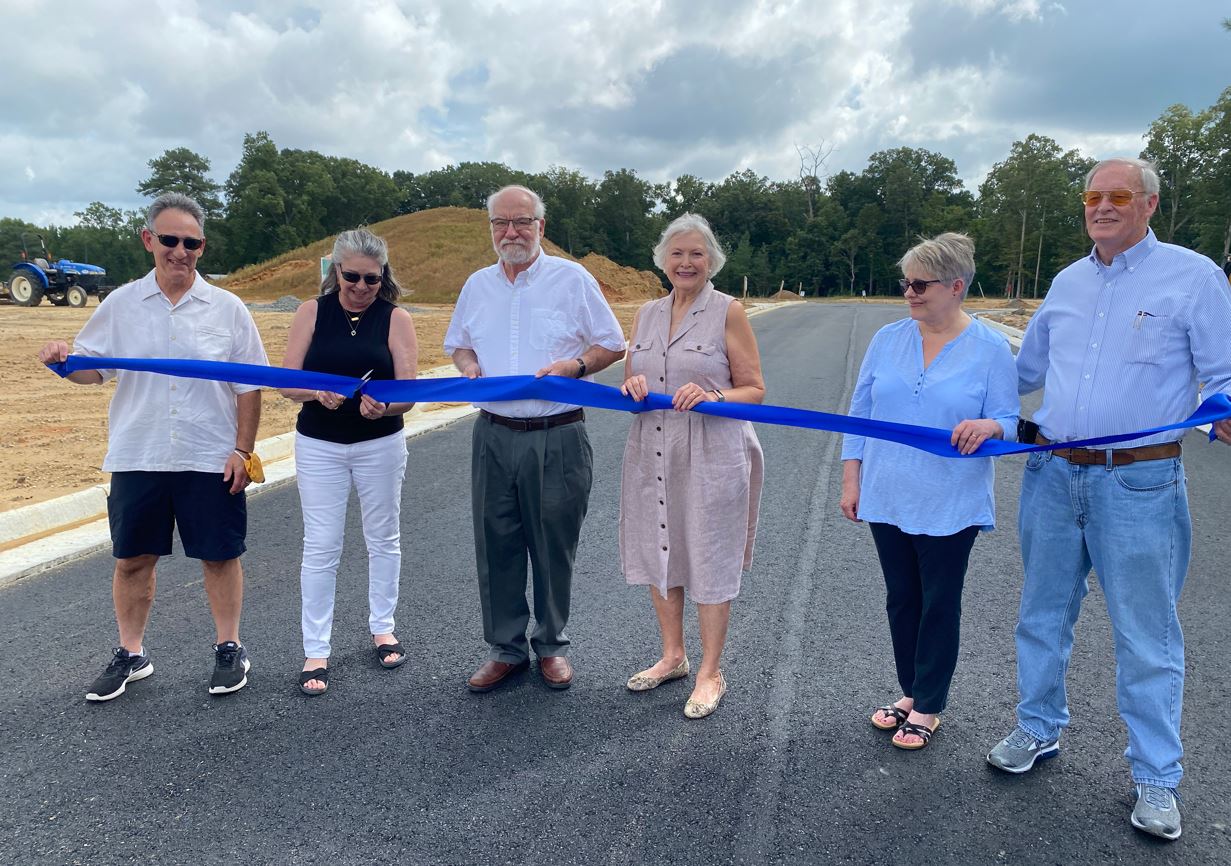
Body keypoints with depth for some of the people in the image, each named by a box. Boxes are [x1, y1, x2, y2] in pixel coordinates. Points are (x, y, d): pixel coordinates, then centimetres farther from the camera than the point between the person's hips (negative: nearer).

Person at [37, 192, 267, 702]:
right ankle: (130, 655, 31)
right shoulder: (121, 305, 3)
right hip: (136, 458, 2)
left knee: (219, 556, 8)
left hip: (211, 460, -2)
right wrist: (62, 361, -14)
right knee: (132, 559, 12)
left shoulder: (227, 309, -2)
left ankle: (229, 649, 25)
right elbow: (91, 368, 8)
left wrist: (242, 449, -5)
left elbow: (249, 387, 0)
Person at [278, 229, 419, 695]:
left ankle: (382, 627, 33)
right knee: (321, 547, 3)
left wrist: (384, 407, -33)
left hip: (381, 445, 0)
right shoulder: (312, 312, -3)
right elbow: (287, 383, -6)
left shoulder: (396, 319, -6)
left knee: (383, 538, 14)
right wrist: (317, 393, -26)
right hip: (319, 446, 0)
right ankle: (315, 651, 13)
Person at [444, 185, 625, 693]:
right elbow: (458, 343, 22)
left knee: (554, 546, 7)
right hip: (494, 436, 4)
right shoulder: (478, 285, 10)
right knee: (495, 546, 8)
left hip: (557, 439, -3)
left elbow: (613, 345, 2)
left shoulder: (571, 279, -2)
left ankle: (552, 646, 25)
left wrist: (574, 365, -17)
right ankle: (505, 648, 24)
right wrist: (469, 367, -1)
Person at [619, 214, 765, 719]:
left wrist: (713, 396, -23)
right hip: (652, 454, 5)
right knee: (658, 550, 13)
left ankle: (710, 673, 20)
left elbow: (755, 391, -5)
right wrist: (633, 387, -7)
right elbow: (629, 382, 16)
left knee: (709, 559, 4)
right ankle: (672, 657, 33)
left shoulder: (728, 312, -5)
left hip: (710, 456, -5)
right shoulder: (647, 314, 10)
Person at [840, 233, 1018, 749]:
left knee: (939, 604, 9)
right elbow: (860, 412, 7)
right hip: (888, 499, 4)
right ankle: (910, 692, 33)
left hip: (951, 506, -4)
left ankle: (928, 706, 25)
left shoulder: (990, 349, -7)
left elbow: (1010, 424, -4)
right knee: (901, 598, 15)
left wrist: (989, 426, -28)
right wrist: (851, 481, 4)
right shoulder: (887, 340, 3)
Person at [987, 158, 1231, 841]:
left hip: (1138, 484, -5)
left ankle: (1156, 779, 21)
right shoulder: (1067, 283, 12)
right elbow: (1024, 370, 23)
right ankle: (1039, 729, 35)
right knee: (1042, 614, 16)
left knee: (1146, 637, 4)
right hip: (1052, 476, 5)